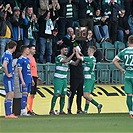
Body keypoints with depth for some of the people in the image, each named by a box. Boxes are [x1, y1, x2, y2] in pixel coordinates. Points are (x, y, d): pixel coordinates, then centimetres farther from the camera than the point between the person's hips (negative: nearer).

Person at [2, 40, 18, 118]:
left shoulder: (8, 54, 15)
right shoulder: (8, 55, -16)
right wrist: (7, 74, -19)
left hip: (10, 78, 10)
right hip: (9, 78, -10)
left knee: (8, 96, 11)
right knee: (10, 95, -10)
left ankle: (8, 114, 14)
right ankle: (9, 114, -11)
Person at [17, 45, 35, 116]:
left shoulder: (28, 59, 17)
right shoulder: (21, 59, -9)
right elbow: (19, 71, -13)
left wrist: (31, 79, 20)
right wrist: (22, 81, -18)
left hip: (29, 80, 8)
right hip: (24, 81, -8)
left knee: (26, 95, 8)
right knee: (24, 94, -11)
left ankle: (24, 110, 11)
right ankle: (23, 111, -12)